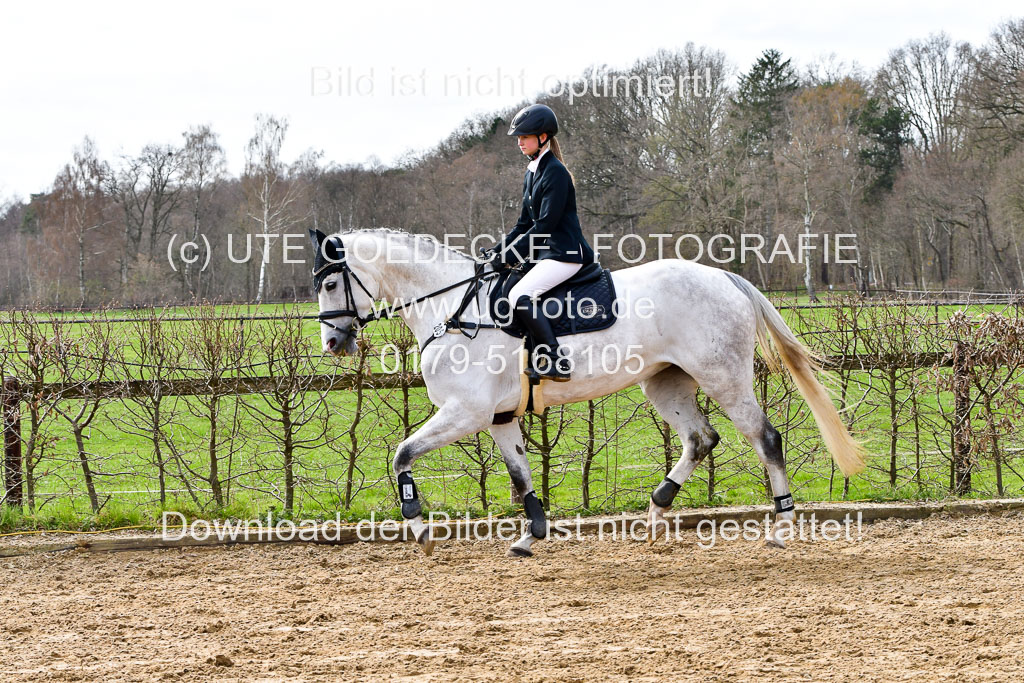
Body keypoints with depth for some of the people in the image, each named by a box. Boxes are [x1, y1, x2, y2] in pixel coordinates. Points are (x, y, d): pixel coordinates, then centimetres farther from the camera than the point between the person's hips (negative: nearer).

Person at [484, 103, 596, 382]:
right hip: (545, 252, 11)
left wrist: (512, 255, -17)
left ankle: (557, 362, -27)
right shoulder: (531, 172, 17)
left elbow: (545, 224, -18)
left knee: (520, 296, -27)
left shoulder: (555, 172, -14)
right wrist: (497, 252, 10)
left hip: (564, 253, -11)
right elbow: (525, 223, 21)